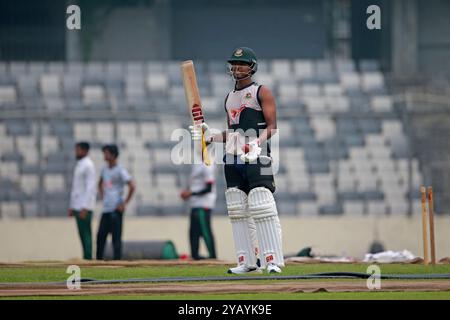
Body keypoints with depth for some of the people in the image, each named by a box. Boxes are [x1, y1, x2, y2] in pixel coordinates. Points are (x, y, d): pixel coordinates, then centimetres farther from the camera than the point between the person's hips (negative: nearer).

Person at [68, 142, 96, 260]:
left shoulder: (88, 165, -11)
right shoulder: (78, 165, 18)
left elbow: (90, 187, -17)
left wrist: (85, 208, -21)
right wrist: (71, 207, 20)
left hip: (84, 207, -9)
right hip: (77, 206, 9)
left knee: (86, 234, -10)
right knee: (82, 233, 8)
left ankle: (88, 259, -11)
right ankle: (85, 258, 10)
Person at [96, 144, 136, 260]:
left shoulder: (120, 170, -9)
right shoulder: (105, 169, 14)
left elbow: (132, 186, -15)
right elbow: (100, 183, 34)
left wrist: (124, 204, -14)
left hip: (116, 210, -8)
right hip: (106, 208, 8)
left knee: (116, 237, -6)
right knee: (101, 236, 8)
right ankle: (98, 262, 14)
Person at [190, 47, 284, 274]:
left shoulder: (261, 92, 2)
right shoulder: (230, 97, 23)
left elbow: (272, 126, -7)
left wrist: (257, 144, -23)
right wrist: (211, 136, 11)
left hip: (257, 158, -7)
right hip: (233, 159, 7)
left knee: (261, 208, -15)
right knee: (237, 211, 4)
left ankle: (272, 260, -16)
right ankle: (247, 262, 7)